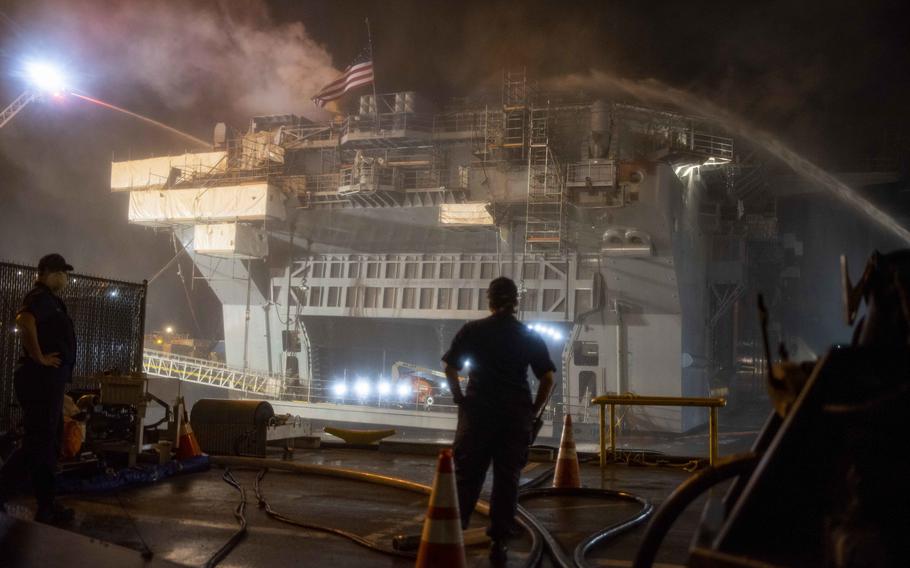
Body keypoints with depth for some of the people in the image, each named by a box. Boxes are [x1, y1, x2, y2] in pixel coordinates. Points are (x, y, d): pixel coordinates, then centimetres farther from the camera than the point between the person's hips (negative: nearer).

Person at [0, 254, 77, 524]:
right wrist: (39, 357, -24)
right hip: (41, 379, -10)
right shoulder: (41, 297, -11)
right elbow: (24, 320, -32)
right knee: (37, 443, -9)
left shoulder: (50, 300, 20)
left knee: (49, 443, 12)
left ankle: (47, 507, 17)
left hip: (48, 381, 10)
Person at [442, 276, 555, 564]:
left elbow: (450, 370, -2)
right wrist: (533, 411, 8)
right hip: (516, 414, 1)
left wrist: (460, 400, 8)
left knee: (467, 475, 7)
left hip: (477, 411, -1)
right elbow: (548, 379, -1)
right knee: (507, 479, 7)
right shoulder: (530, 336, 3)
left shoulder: (472, 330, 0)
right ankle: (499, 542, 10)